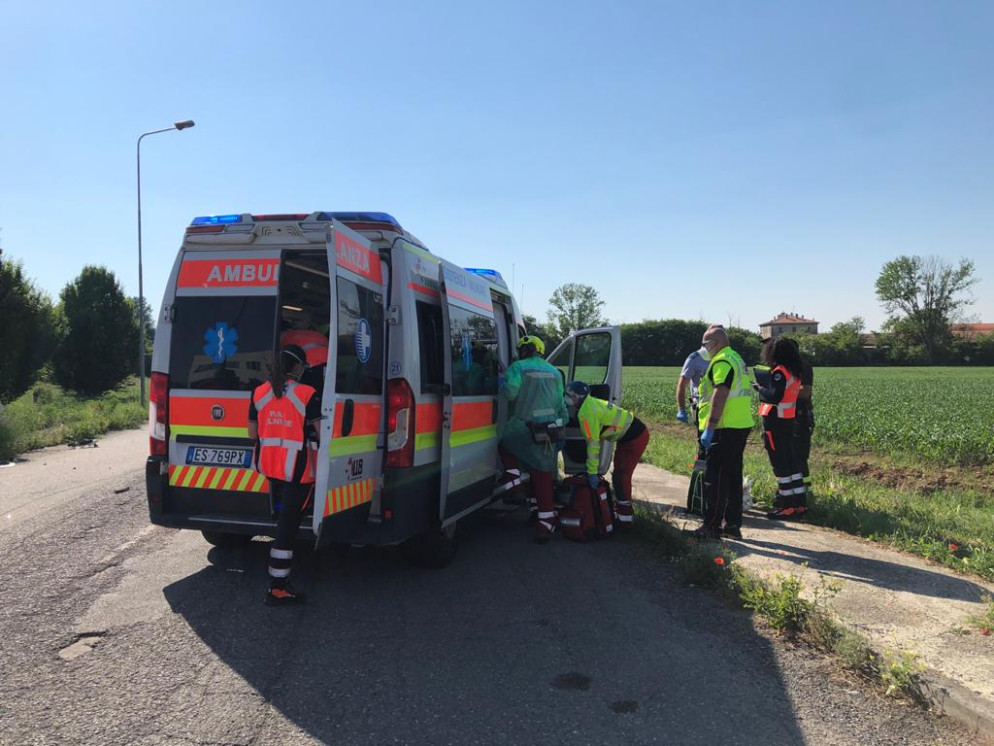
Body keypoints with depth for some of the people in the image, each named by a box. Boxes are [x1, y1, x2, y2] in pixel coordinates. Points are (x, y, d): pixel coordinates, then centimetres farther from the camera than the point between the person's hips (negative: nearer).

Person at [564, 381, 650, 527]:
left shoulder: (587, 412, -24)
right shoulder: (590, 404, 5)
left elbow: (593, 442, -23)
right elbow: (593, 439, 14)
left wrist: (592, 472, -18)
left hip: (636, 438, -10)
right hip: (626, 436, 10)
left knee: (620, 476, -7)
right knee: (619, 474, 17)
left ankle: (625, 518, 2)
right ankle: (622, 509, 28)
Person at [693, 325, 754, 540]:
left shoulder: (722, 362, -13)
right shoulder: (736, 359, 20)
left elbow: (719, 396, -22)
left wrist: (709, 428, -23)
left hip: (725, 429, -10)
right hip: (740, 426, 10)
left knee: (715, 479, -5)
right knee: (733, 477, 15)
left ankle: (712, 527, -1)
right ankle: (733, 524, 21)